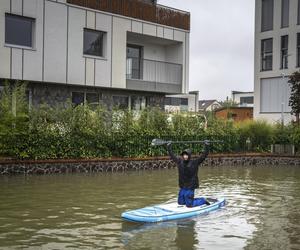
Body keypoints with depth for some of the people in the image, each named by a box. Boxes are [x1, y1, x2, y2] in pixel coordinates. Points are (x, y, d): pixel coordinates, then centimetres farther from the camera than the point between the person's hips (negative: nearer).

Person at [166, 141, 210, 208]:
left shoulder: (195, 162, -9)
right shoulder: (180, 161, 1)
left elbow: (204, 155, -15)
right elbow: (172, 156, 13)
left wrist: (206, 146, -24)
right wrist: (169, 147, 9)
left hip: (190, 187, -6)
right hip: (182, 187, 6)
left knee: (189, 205, -5)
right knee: (180, 202, 14)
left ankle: (203, 200, 17)